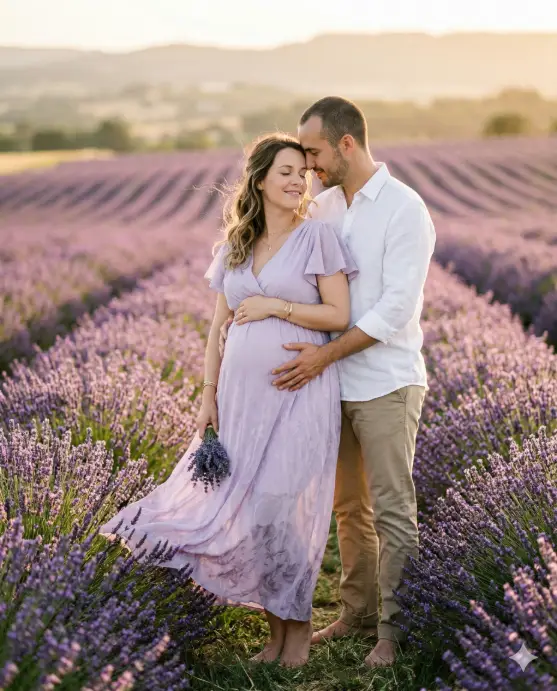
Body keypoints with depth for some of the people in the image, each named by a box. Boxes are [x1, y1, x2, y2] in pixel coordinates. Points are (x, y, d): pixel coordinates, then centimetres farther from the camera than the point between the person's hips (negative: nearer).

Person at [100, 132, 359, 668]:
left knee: (284, 509, -4)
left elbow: (339, 316, -7)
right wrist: (209, 396, 7)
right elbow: (218, 328, 12)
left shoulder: (317, 236, -3)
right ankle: (276, 627, 22)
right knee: (247, 507, 5)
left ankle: (298, 622, 18)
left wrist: (275, 306, -12)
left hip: (299, 395, -4)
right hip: (243, 394, 5)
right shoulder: (234, 246, 11)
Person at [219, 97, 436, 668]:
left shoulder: (404, 209, -13)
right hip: (336, 385, 7)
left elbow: (398, 308, -20)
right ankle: (357, 611, 29)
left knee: (392, 512, 1)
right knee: (348, 507, 16)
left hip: (386, 385, -7)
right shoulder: (322, 207, 8)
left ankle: (395, 630, 12)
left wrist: (326, 353, -22)